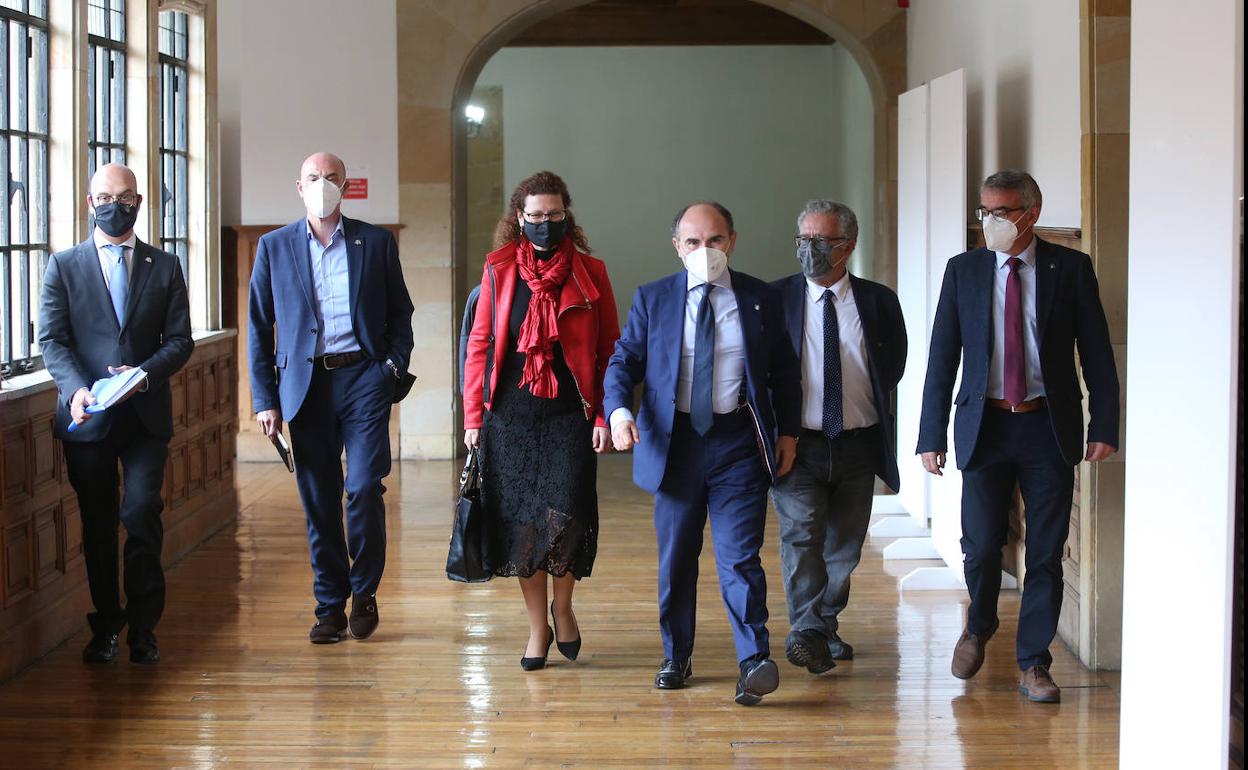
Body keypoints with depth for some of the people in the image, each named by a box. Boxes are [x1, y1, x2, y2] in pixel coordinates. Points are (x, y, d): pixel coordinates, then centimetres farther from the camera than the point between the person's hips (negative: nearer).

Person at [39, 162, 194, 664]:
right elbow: (52, 340, 0)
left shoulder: (165, 267, 9)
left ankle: (143, 627, 2)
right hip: (87, 416, 0)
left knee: (141, 515, -11)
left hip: (146, 413, 0)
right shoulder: (63, 267, 7)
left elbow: (180, 340, 5)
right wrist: (76, 388, -17)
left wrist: (143, 373, -14)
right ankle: (105, 628, 18)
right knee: (98, 526, 6)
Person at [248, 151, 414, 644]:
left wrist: (394, 365, -4)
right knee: (319, 502, 3)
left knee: (364, 488, -10)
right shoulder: (274, 247, 9)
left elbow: (399, 313, 12)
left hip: (363, 376, -1)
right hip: (306, 382, 1)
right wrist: (264, 399, 2)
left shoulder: (376, 242, 8)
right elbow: (259, 327, 8)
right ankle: (330, 607, 13)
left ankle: (364, 591, 10)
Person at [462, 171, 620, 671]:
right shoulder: (499, 272, 6)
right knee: (519, 520, 3)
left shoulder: (590, 274, 4)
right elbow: (479, 344, 7)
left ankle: (562, 606, 18)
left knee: (567, 516, -11)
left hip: (569, 417, -1)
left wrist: (604, 416, -3)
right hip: (510, 416, 1)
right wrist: (473, 416, 3)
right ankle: (538, 626, 19)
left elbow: (609, 349, 4)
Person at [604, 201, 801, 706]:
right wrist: (618, 410, -17)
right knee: (676, 559, 10)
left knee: (739, 555, -10)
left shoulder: (761, 300, 6)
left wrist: (787, 432, 6)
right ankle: (676, 657, 23)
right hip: (675, 441, 1)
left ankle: (754, 662, -13)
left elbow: (785, 371, 13)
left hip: (740, 442, -1)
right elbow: (624, 361, 2)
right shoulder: (652, 299, 5)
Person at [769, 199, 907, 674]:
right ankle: (806, 633, -24)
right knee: (801, 533, -17)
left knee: (844, 546, 11)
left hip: (858, 444, 2)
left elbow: (894, 365, 16)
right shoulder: (775, 298, 0)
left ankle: (826, 626, 28)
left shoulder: (878, 301, 3)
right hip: (797, 441, -2)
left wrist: (873, 407, 10)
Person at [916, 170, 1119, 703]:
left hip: (1049, 426, 0)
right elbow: (942, 359, 4)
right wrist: (931, 435, -1)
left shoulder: (1070, 268, 0)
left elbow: (1097, 354, 2)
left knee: (1046, 553, 4)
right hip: (985, 425, 1)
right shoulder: (963, 270, 4)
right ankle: (979, 626, 30)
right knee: (981, 546, -1)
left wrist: (1104, 426, -5)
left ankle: (1034, 663, 16)